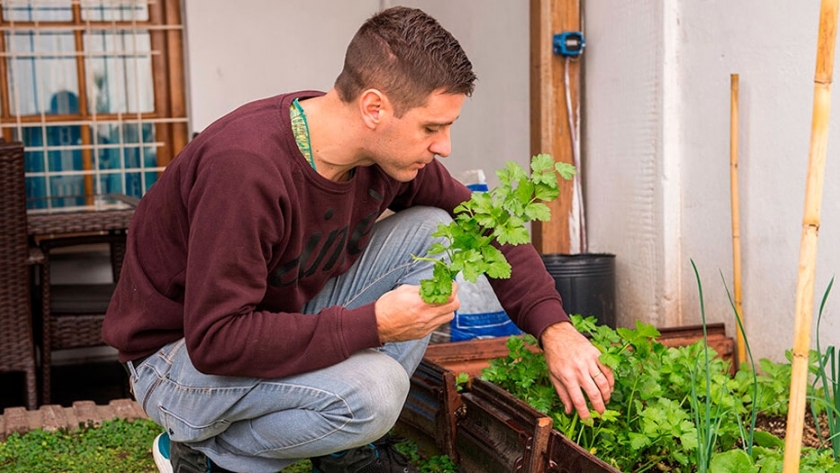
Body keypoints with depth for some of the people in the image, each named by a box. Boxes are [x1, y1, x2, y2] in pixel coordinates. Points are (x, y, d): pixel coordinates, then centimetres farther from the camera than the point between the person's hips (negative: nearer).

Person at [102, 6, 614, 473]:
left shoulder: (388, 149, -11)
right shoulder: (244, 168, -34)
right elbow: (215, 341, -33)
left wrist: (554, 329, -9)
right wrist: (373, 325, -32)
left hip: (288, 318, 8)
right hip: (179, 355, -7)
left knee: (432, 232, -7)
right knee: (371, 390, -32)